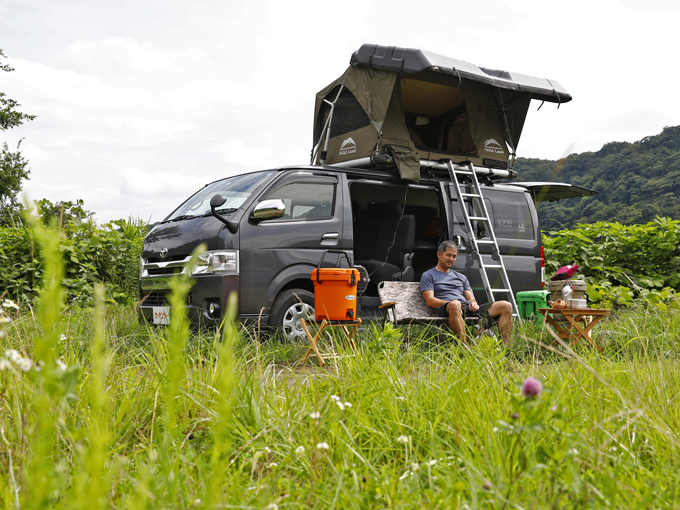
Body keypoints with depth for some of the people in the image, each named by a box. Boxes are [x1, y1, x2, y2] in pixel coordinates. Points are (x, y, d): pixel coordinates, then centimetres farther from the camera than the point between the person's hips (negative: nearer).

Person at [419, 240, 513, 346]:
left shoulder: (461, 277, 32)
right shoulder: (428, 275, 15)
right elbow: (430, 301, 0)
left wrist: (473, 303, -3)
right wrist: (451, 303, -16)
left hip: (468, 309, 6)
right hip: (445, 310, -6)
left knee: (506, 306, -11)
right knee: (455, 305, -45)